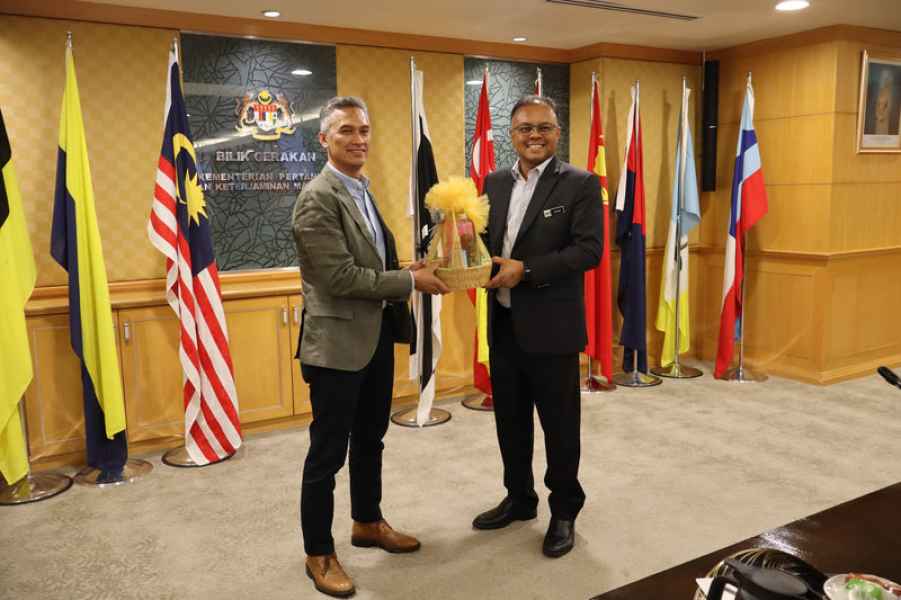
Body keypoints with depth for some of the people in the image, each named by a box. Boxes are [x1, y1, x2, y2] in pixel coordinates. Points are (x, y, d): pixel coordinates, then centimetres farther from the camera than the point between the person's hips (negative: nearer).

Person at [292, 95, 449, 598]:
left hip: (377, 336, 9)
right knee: (328, 452, 5)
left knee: (370, 439, 22)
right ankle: (319, 552, 22)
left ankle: (368, 522, 41)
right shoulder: (318, 198, -17)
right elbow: (341, 277, -23)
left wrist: (409, 271, 0)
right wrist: (411, 281, -16)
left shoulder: (363, 190, 12)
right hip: (338, 342, -9)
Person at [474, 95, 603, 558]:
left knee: (559, 423, 7)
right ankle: (519, 498, 36)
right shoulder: (495, 182, 10)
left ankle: (564, 511, 26)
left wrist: (526, 270, -21)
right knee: (510, 418, 17)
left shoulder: (581, 184, -6)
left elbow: (589, 250, -15)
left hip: (551, 325, -5)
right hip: (502, 323, 6)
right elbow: (487, 239, 14)